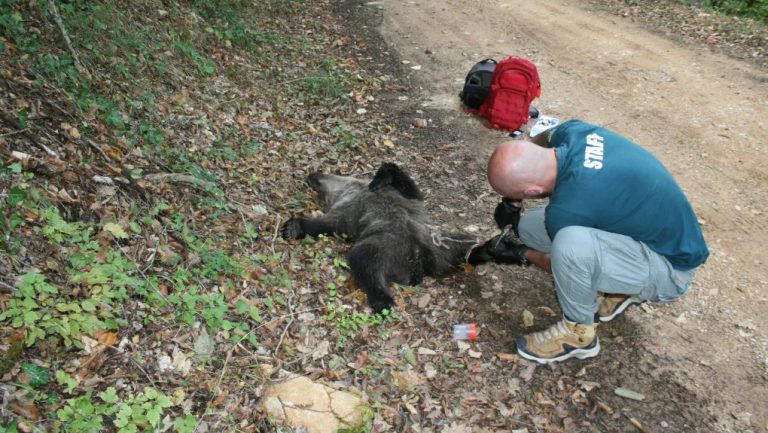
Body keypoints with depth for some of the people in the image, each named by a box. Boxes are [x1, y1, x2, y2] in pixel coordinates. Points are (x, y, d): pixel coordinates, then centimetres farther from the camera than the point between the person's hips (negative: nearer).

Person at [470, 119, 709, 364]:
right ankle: (618, 288, 12)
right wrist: (513, 200, 0)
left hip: (671, 267, -8)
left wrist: (522, 255, 3)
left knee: (569, 242, -36)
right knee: (529, 227, -1)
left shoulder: (567, 210, -34)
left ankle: (580, 333, -8)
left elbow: (569, 258, -11)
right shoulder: (568, 131, -15)